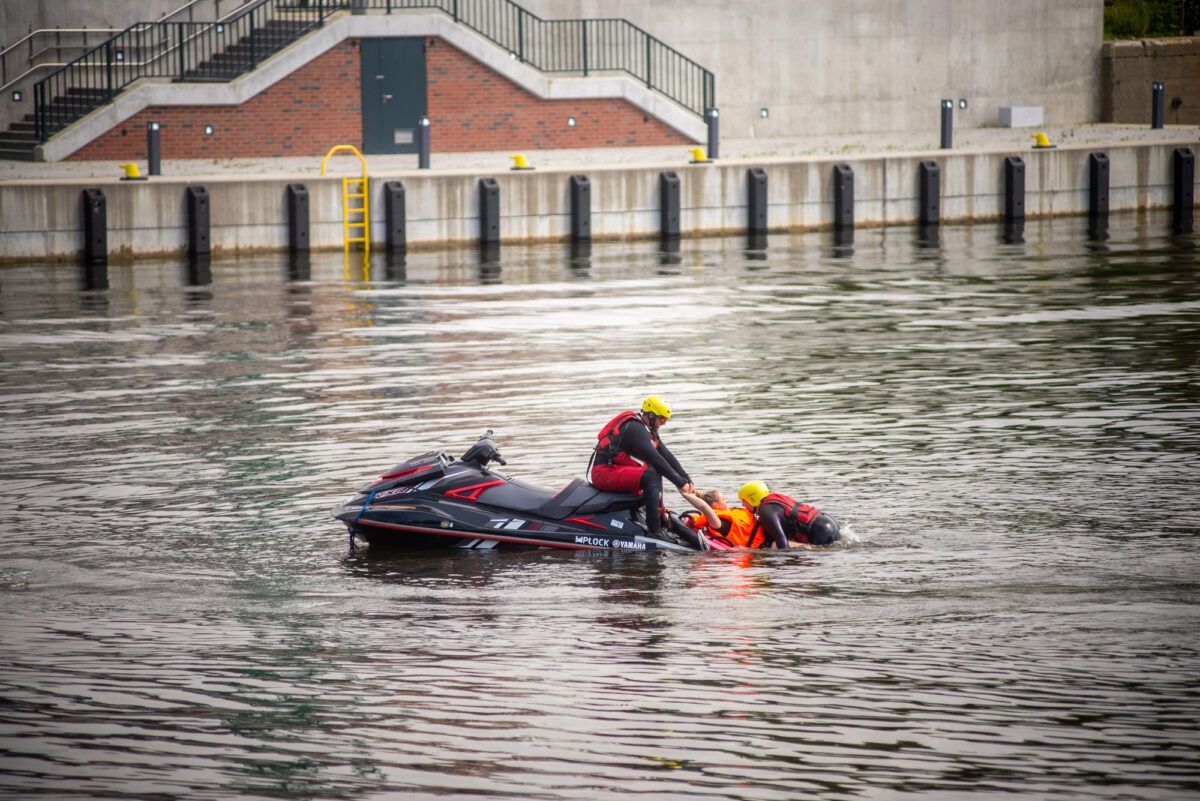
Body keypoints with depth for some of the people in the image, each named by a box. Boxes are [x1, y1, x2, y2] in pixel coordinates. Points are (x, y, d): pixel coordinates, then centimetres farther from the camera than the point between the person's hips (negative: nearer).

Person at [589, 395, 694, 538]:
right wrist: (680, 482, -24)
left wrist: (687, 480, 7)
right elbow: (655, 458, -25)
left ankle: (661, 517, 10)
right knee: (651, 477, -26)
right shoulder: (635, 428, -18)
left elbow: (667, 456, 15)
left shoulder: (649, 430, 15)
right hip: (603, 472, -11)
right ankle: (654, 530, -29)